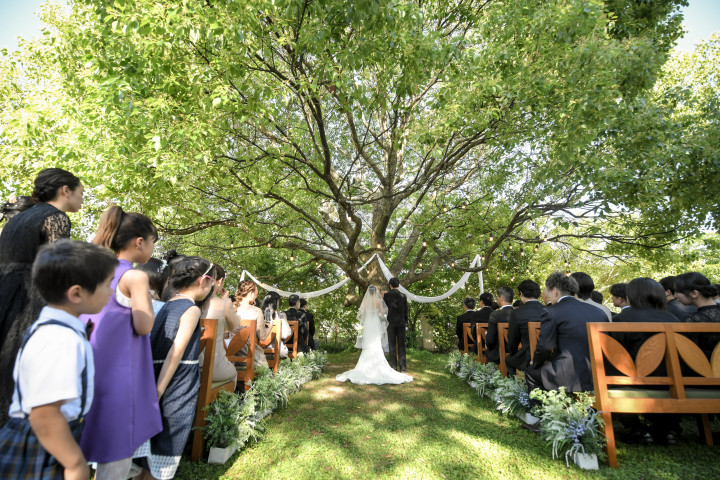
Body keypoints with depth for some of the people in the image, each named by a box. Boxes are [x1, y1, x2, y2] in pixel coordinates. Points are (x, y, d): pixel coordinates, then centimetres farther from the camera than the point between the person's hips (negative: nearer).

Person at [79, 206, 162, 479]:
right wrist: (147, 298, -3)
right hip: (120, 372, -8)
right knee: (119, 448, 6)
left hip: (91, 368, 8)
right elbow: (144, 326, -15)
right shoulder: (135, 277, -15)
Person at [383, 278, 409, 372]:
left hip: (391, 322, -2)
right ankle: (402, 366, 8)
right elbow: (405, 310, 5)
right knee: (401, 345, 6)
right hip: (401, 322, 2)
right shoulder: (403, 295, 2)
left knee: (392, 345, 3)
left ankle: (393, 366, 4)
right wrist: (406, 322, 14)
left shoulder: (386, 295, -4)